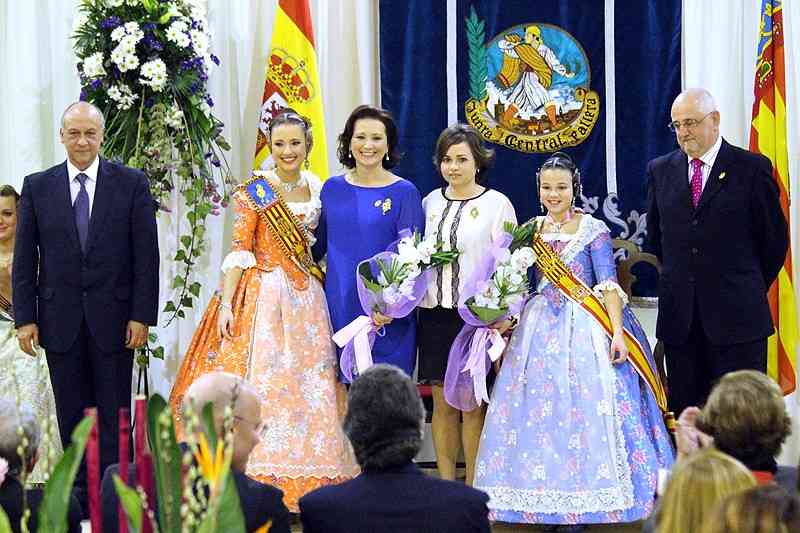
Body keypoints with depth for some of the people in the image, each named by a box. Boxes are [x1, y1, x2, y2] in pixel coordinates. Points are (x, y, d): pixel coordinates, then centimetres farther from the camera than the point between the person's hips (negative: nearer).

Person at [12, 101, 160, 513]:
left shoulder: (131, 183, 0)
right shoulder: (37, 187, 4)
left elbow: (146, 254, -2)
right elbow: (24, 259, 4)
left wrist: (142, 316, -7)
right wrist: (25, 319, -2)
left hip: (113, 318, -2)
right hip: (60, 320, 2)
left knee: (114, 416, 3)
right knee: (72, 416, 7)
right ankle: (80, 494, 14)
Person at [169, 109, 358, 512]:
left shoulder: (319, 189, 9)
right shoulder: (254, 191, -4)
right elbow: (239, 251, -8)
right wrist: (226, 303, -16)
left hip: (307, 299, 5)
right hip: (263, 294, -5)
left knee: (310, 386, 6)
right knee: (260, 379, -9)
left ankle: (308, 482, 13)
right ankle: (260, 482, -6)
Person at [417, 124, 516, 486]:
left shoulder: (497, 204, -1)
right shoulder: (431, 202, 12)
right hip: (435, 311, 4)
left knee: (473, 405, -2)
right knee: (443, 403, 6)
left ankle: (474, 489, 6)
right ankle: (446, 484, 13)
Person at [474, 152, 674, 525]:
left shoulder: (593, 229, -3)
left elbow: (608, 284, -9)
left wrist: (617, 332, -17)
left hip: (584, 329, -4)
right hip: (539, 329, 4)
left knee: (584, 411, -7)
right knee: (538, 411, 1)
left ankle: (581, 502, 0)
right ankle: (546, 502, 9)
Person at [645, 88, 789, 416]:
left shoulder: (752, 168, -3)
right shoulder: (660, 170, 9)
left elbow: (774, 239, 3)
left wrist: (748, 289, 9)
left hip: (737, 315, -4)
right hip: (680, 315, 4)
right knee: (684, 410, 5)